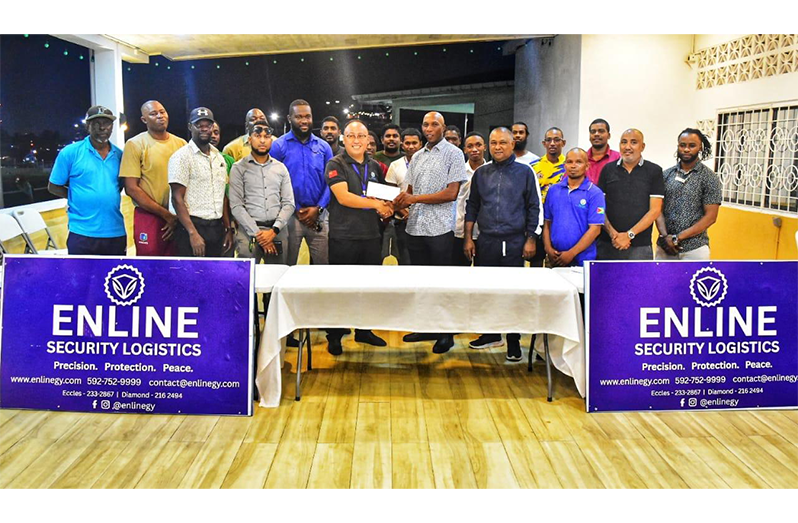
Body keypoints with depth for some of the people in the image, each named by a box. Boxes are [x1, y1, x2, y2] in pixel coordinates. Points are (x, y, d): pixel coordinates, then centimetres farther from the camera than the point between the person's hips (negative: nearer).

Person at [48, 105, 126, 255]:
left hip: (116, 233, 4)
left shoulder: (119, 155, 8)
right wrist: (80, 197, 0)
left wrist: (109, 198, 5)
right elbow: (53, 187, 3)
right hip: (82, 233, -4)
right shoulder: (70, 152, -2)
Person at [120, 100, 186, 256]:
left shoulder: (181, 143, 8)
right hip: (149, 218, -3)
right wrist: (166, 215, -11)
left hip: (179, 219, 4)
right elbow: (131, 189, -8)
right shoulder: (135, 144, -3)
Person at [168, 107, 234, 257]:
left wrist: (228, 229, 12)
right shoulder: (181, 157, -6)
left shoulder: (219, 157, 14)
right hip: (192, 227, -6)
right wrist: (193, 233, -19)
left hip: (217, 228, 6)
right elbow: (177, 199, -12)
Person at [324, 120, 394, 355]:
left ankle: (364, 330, 26)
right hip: (343, 236, -5)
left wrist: (386, 210, 2)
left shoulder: (374, 166, 14)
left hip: (371, 236, 6)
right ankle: (334, 336, 14)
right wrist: (375, 204, -17)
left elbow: (383, 197, 24)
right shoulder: (336, 165, -4)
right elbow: (343, 197, -16)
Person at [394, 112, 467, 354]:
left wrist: (415, 198, -12)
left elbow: (451, 193, -11)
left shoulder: (453, 154, -3)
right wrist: (399, 202, -6)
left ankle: (446, 334, 11)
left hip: (439, 228, -6)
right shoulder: (417, 157, 16)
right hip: (415, 226, 6)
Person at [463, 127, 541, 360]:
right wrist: (468, 238, 8)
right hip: (485, 242, 3)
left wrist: (531, 239, -4)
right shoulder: (481, 173, 10)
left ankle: (513, 343, 13)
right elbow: (472, 206, 14)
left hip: (514, 242, -3)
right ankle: (491, 334, 26)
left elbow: (534, 207, 1)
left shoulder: (525, 173, 1)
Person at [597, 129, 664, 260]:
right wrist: (612, 233, -9)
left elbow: (655, 210, -2)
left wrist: (629, 235, -11)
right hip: (607, 244, 2)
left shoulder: (654, 171, 3)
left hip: (640, 246, -2)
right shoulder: (608, 169, 9)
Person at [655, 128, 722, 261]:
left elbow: (710, 217, -7)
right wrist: (665, 236, -11)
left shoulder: (710, 179, -2)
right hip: (665, 247, 3)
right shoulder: (666, 175, 7)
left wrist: (678, 237, -13)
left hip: (694, 249, -3)